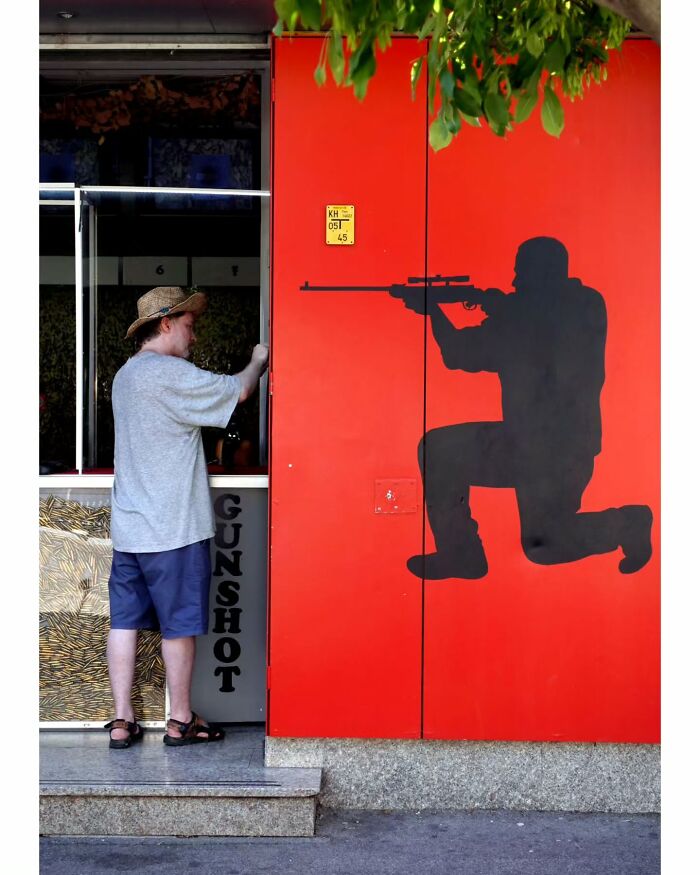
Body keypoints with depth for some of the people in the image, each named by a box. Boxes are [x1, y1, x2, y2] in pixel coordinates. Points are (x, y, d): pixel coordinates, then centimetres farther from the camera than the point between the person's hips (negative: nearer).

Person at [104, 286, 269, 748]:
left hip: (128, 527, 9)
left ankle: (122, 722, 12)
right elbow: (237, 391, -12)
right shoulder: (170, 373, -15)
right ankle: (181, 721, 14)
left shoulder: (126, 375, 15)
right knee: (179, 625, 3)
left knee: (125, 620, 8)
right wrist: (259, 361, 5)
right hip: (174, 528, -8)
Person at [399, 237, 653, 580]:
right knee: (439, 449, 5)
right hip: (520, 444, 7)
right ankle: (460, 555, 9)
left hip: (563, 451, -7)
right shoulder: (518, 313, 10)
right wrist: (433, 310, 9)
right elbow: (459, 354, 20)